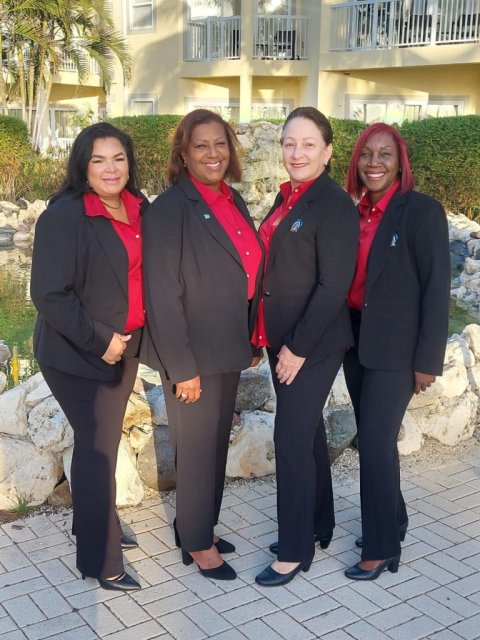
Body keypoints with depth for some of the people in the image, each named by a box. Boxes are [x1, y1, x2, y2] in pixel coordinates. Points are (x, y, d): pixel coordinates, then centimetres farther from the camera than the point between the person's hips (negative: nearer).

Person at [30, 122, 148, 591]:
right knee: (96, 449, 0)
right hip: (79, 356, -6)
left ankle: (96, 526, 38)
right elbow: (49, 294, -19)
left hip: (124, 350, 7)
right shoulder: (64, 216, -17)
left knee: (104, 442, 18)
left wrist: (129, 338, 6)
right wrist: (98, 341, -17)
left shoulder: (139, 210, 4)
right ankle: (99, 561, 15)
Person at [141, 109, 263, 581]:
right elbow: (162, 293, -18)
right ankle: (197, 543, 24)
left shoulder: (233, 202, 8)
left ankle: (200, 526, 35)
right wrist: (183, 367, -19)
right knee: (197, 449, 6)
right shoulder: (170, 208, -15)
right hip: (193, 353, -7)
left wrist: (251, 341, 12)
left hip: (228, 348, 7)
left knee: (217, 443, 18)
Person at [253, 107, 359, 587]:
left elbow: (334, 286, -19)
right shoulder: (286, 197, 10)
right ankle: (317, 525, 33)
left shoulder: (334, 205, -14)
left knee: (291, 437, -4)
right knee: (307, 431, 17)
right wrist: (265, 334, 8)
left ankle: (295, 551, 11)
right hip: (282, 339, 8)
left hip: (314, 344, -8)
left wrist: (299, 348, -17)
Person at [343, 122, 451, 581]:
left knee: (376, 444, -3)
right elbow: (347, 278, 10)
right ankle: (389, 525, 33)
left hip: (395, 349, -6)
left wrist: (428, 360, -14)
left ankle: (381, 548, 13)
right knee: (372, 441, 14)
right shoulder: (357, 213, 7)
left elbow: (436, 289, -12)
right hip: (356, 343, 6)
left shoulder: (422, 211, -11)